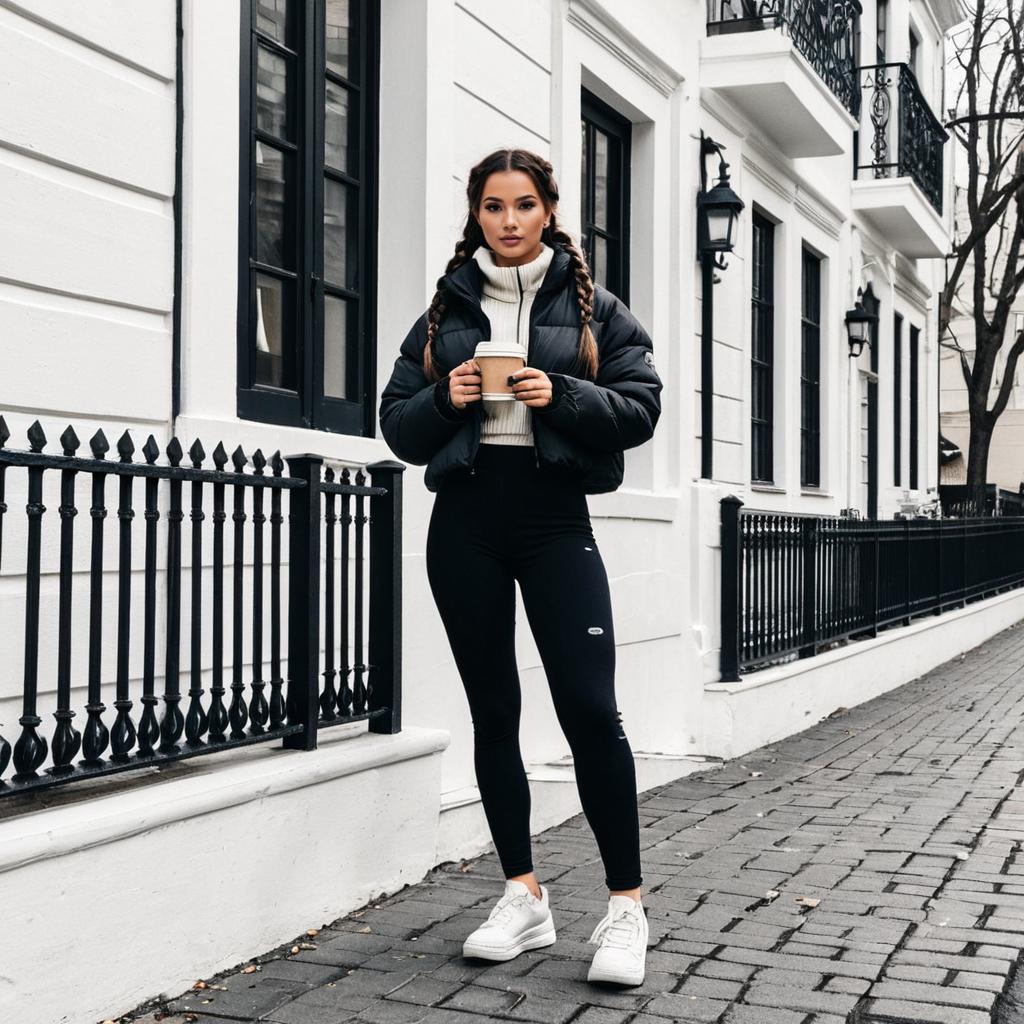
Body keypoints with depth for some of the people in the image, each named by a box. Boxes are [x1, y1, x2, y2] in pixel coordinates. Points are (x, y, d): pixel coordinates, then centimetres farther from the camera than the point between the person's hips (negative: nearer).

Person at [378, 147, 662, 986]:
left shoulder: (594, 308, 7)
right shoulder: (446, 310, 13)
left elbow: (640, 409, 0)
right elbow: (398, 425, 10)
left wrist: (561, 396, -16)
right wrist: (445, 398, -10)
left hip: (555, 515, -3)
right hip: (465, 519, 3)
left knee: (590, 707, -11)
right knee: (493, 709, 6)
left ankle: (626, 907, 0)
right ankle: (525, 898, 17)